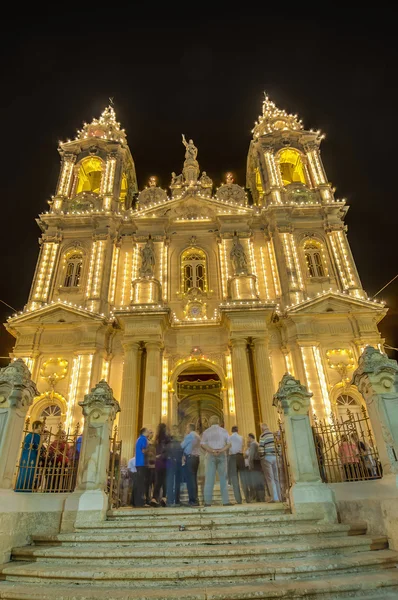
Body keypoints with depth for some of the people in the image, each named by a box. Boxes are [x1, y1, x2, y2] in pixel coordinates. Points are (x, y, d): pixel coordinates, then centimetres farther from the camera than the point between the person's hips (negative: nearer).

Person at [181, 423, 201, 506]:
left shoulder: (189, 436, -7)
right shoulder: (197, 436, 17)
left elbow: (182, 446, -6)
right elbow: (194, 447, 15)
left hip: (190, 457, -8)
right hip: (196, 457, 8)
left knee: (190, 479, -6)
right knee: (194, 478, 12)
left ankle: (193, 500, -7)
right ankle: (195, 499, 14)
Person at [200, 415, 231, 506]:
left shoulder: (206, 431, 5)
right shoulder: (224, 431, 8)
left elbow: (203, 444, -7)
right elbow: (229, 443, -2)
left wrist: (212, 451, -13)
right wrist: (221, 450, -12)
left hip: (211, 456, -1)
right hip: (222, 455, 1)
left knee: (209, 478, 0)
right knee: (223, 478, 5)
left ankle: (207, 501, -2)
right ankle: (225, 501, 3)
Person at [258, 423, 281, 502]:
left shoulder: (263, 435, -5)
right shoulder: (274, 434, 11)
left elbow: (260, 448, -12)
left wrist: (261, 456, -3)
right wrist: (277, 454, 13)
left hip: (267, 457, -6)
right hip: (275, 457, 6)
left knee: (270, 478, -3)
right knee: (276, 478, 11)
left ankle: (274, 498, -6)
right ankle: (279, 497, 12)